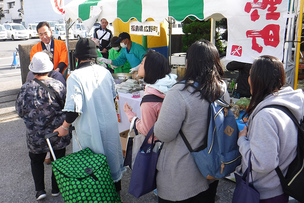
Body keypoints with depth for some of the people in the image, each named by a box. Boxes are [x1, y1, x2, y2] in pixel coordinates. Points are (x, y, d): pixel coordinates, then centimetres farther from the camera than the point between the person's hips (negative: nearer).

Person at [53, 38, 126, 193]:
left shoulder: (75, 77, -19)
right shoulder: (105, 72, -1)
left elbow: (75, 107, -24)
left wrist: (65, 126, -9)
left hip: (89, 131, -5)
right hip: (110, 125, 6)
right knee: (111, 155, 24)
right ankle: (116, 184, 42)